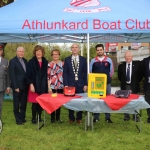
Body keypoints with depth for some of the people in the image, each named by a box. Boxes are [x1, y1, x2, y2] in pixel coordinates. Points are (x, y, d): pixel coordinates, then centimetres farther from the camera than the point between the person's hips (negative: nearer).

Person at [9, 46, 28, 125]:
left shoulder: (25, 60, 11)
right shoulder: (12, 61, -7)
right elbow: (12, 75, -11)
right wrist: (15, 87, -15)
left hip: (24, 86, 6)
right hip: (17, 86, -6)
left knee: (24, 103, 12)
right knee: (16, 104, 5)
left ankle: (22, 117, 25)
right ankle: (18, 119, 15)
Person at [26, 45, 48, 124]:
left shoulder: (45, 62, 8)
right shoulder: (31, 62, -2)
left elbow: (47, 74, 11)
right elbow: (28, 74, -5)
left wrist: (47, 85, 7)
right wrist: (31, 84, -12)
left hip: (43, 86, 3)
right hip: (34, 85, -3)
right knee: (35, 102, -2)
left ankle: (39, 116, 20)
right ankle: (33, 118, 10)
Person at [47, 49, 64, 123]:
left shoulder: (62, 64, 6)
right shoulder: (49, 64, -3)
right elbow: (48, 77, -5)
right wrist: (49, 87, -9)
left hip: (60, 86, 3)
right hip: (52, 86, -3)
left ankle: (58, 117, 21)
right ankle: (53, 118, 14)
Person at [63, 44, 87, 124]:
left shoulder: (83, 59, 5)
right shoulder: (67, 59, 4)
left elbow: (85, 73, 4)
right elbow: (65, 73, 1)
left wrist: (85, 84, -2)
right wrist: (66, 84, -7)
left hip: (80, 84, 0)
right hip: (70, 84, 0)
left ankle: (79, 118, 18)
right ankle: (71, 118, 19)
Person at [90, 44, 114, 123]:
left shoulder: (109, 60, 4)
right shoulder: (93, 61, 3)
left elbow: (111, 71, 8)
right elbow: (90, 72, 6)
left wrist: (107, 78, 4)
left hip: (107, 83, 0)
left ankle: (108, 117, 14)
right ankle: (96, 117, 12)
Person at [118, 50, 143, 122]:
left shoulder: (137, 64, -2)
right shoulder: (121, 66, 2)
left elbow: (141, 74, 5)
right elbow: (119, 76, 14)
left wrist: (137, 81, 3)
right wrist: (123, 82, 8)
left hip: (134, 86, -1)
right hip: (125, 86, 2)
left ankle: (135, 116, 15)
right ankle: (126, 116, 18)